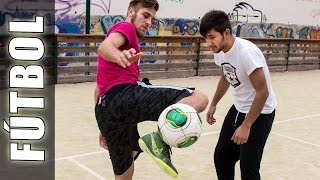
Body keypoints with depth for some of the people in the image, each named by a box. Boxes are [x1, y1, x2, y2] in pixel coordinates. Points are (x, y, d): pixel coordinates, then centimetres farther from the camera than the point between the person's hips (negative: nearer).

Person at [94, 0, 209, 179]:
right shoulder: (126, 26, 10)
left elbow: (99, 89, 36)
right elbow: (105, 47, -16)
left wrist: (106, 127, 38)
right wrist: (120, 56, -38)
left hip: (105, 109, 9)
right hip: (126, 94, -9)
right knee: (199, 98, -14)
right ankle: (160, 139, -33)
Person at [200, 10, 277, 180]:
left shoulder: (246, 53, -30)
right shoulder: (219, 51, -6)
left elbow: (263, 92, -25)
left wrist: (246, 126, -21)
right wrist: (213, 105, 20)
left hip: (259, 112, -8)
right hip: (239, 108, 8)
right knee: (221, 157, 15)